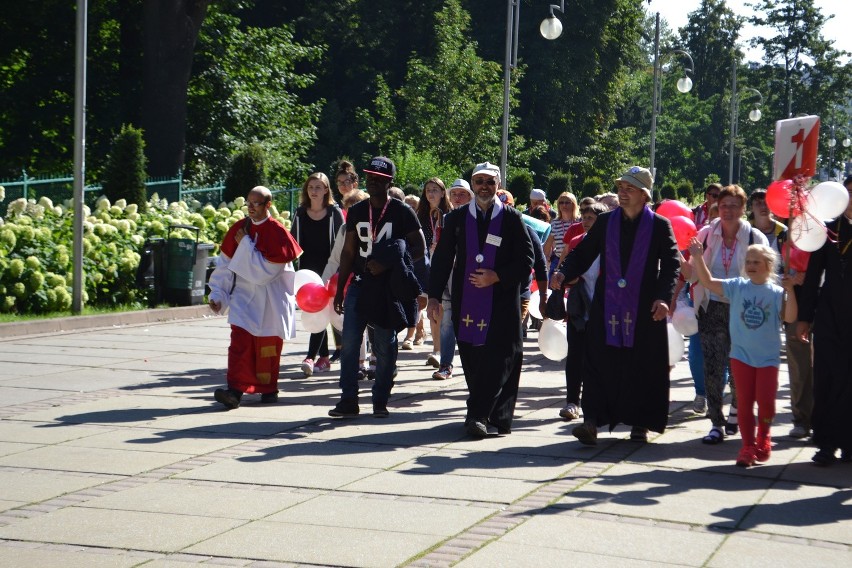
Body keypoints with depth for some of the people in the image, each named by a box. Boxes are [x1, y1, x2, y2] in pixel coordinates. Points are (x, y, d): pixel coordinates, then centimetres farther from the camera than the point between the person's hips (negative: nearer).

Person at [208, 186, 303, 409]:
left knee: (268, 347, 8)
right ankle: (235, 390, -19)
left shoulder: (277, 232, -10)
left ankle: (269, 390, 23)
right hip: (244, 296, 2)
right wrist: (217, 294, 4)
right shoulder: (239, 229, 3)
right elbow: (225, 265, 8)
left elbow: (267, 269, -16)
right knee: (239, 341, -13)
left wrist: (246, 245, -16)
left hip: (270, 301, -2)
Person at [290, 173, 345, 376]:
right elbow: (292, 241, 13)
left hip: (327, 268, -4)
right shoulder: (300, 213, 8)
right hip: (307, 269, 4)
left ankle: (311, 357, -19)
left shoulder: (334, 212, -1)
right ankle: (324, 358, 14)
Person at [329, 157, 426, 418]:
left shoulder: (402, 212, -3)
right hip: (360, 283, 4)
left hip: (388, 287, -4)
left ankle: (380, 401, 11)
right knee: (349, 342, -3)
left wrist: (388, 264, -17)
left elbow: (420, 248, -4)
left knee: (385, 346, 2)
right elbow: (348, 252, 15)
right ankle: (348, 400, 2)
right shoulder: (356, 211, 11)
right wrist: (339, 289, 11)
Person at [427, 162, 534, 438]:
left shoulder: (511, 218, 4)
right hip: (466, 303, 3)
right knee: (472, 360, 3)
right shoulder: (457, 217, 10)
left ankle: (478, 415, -9)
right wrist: (434, 296, 3)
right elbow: (442, 259, 10)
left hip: (502, 302, -2)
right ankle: (493, 415, 14)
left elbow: (526, 260, 2)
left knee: (498, 358, -10)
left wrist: (497, 277, -11)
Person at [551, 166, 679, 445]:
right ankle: (592, 421, -6)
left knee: (643, 366, 3)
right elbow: (582, 253, 7)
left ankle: (640, 423, 14)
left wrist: (663, 297, -15)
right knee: (599, 363, -4)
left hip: (645, 310, -2)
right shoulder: (605, 222, 8)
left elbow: (671, 264, -2)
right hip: (607, 305, 2)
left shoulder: (659, 226, 1)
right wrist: (564, 273, -12)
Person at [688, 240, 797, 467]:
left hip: (768, 357, -1)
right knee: (745, 402, 4)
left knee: (765, 401, -3)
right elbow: (708, 282, -4)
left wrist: (789, 290, -21)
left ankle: (763, 438, 24)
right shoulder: (737, 286, 0)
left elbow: (789, 318, -13)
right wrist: (698, 257, -14)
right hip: (741, 355, 1)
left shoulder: (776, 292, -4)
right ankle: (748, 446, 13)